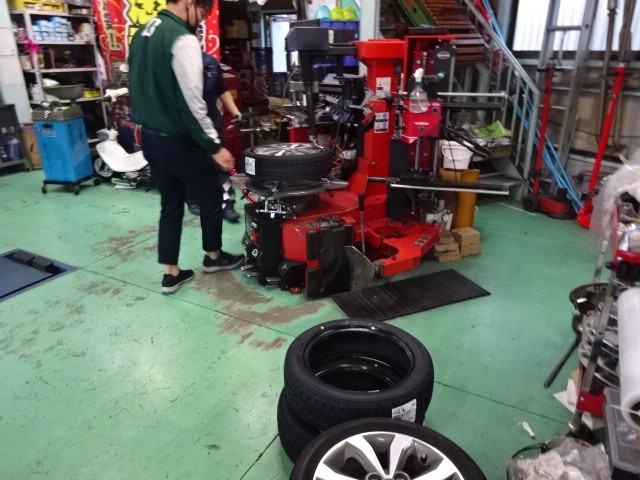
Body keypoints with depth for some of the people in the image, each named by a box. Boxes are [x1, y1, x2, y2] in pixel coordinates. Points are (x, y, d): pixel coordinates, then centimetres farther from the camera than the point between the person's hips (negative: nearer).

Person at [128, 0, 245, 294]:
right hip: (176, 140, -8)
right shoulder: (183, 39, -18)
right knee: (211, 196, 12)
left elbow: (141, 88, 17)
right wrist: (215, 146, -17)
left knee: (170, 204, 15)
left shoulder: (142, 34, 12)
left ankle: (171, 273, 20)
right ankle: (213, 256, 30)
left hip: (149, 137, 9)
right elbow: (192, 102, -22)